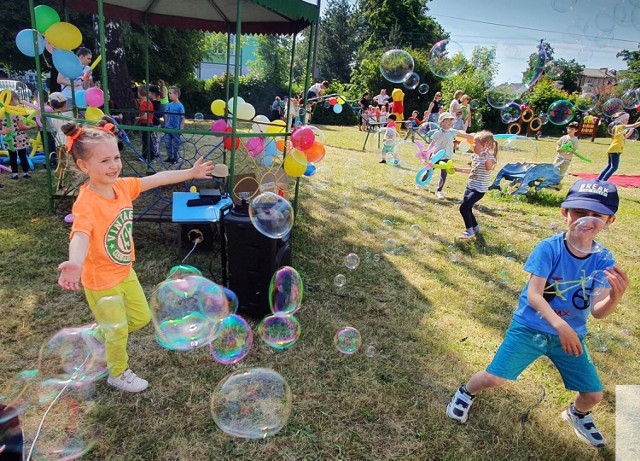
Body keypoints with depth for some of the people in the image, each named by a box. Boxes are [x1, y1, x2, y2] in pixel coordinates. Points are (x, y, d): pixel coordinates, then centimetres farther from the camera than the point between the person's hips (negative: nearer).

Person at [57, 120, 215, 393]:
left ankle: (97, 335, 46)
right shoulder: (86, 203, -30)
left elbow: (157, 179, 3)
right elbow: (80, 235, -47)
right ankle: (118, 374, 42)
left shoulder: (122, 186, -8)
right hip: (101, 281, -7)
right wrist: (75, 263, -68)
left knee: (142, 318, 22)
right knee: (119, 332, 13)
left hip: (125, 271, 7)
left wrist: (191, 173, 11)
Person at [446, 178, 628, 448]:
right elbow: (533, 295, -25)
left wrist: (616, 296, -36)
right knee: (494, 379, -11)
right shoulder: (548, 248, -21)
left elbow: (597, 311, -14)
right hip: (530, 327, -3)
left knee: (594, 394, 10)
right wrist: (560, 324, -40)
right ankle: (466, 393, 25)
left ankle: (577, 414, 48)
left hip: (571, 333, 4)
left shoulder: (604, 261, -10)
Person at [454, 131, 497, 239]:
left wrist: (486, 154, -54)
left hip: (479, 190, -8)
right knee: (467, 208, 13)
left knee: (464, 208, -12)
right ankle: (475, 227, 36)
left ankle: (469, 230, 6)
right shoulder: (474, 156, 6)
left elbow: (489, 168, -42)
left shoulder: (489, 157, -19)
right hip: (470, 186, 8)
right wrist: (458, 169, 21)